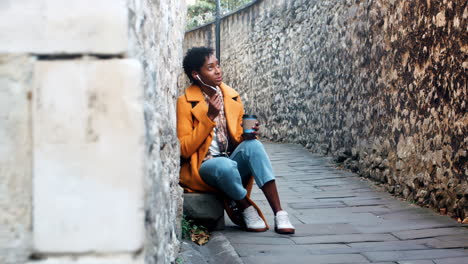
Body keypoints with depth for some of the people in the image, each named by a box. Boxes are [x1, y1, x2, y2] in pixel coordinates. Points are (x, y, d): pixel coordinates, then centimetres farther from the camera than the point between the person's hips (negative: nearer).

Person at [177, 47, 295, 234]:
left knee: (253, 145, -27)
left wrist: (247, 135, -10)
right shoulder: (186, 102, -8)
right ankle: (246, 209, -10)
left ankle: (279, 214, -29)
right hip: (202, 168, -5)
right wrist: (210, 116, -20)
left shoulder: (232, 97, 8)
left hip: (232, 161, 5)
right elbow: (184, 150, -14)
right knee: (226, 165, -38)